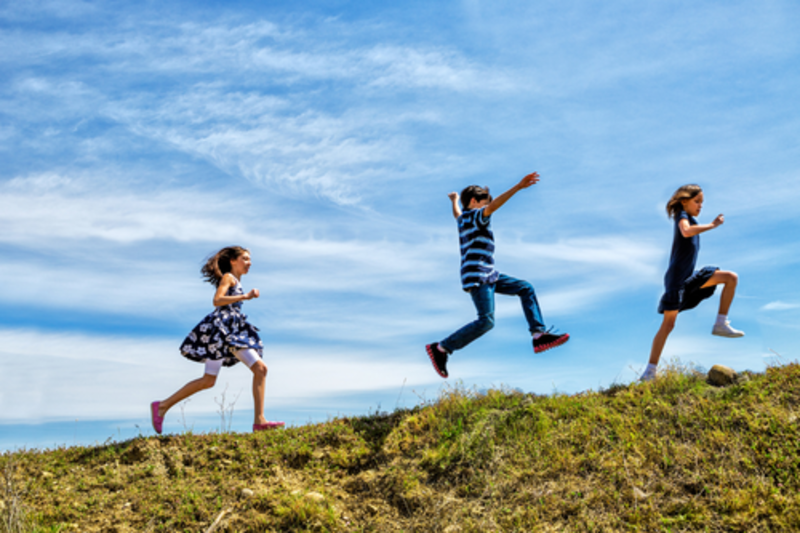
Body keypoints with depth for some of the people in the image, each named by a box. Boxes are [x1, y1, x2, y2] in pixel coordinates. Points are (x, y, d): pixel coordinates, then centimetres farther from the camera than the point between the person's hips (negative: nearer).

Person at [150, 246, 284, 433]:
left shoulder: (236, 282, 25)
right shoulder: (228, 277, 0)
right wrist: (245, 296, -17)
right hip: (220, 328, -9)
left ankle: (259, 421, -10)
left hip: (235, 332, 9)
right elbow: (217, 301, -18)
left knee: (260, 369, -4)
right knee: (208, 381, -11)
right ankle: (162, 406, 0)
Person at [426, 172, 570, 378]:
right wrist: (518, 187, -33)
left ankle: (539, 335, -2)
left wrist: (454, 199, 67)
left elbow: (456, 212, 45)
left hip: (488, 275, 11)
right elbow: (494, 205, -24)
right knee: (486, 321, -18)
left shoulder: (463, 218, 21)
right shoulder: (476, 216, -4)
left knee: (526, 289, 7)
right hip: (477, 276, -11)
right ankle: (441, 348, -9)